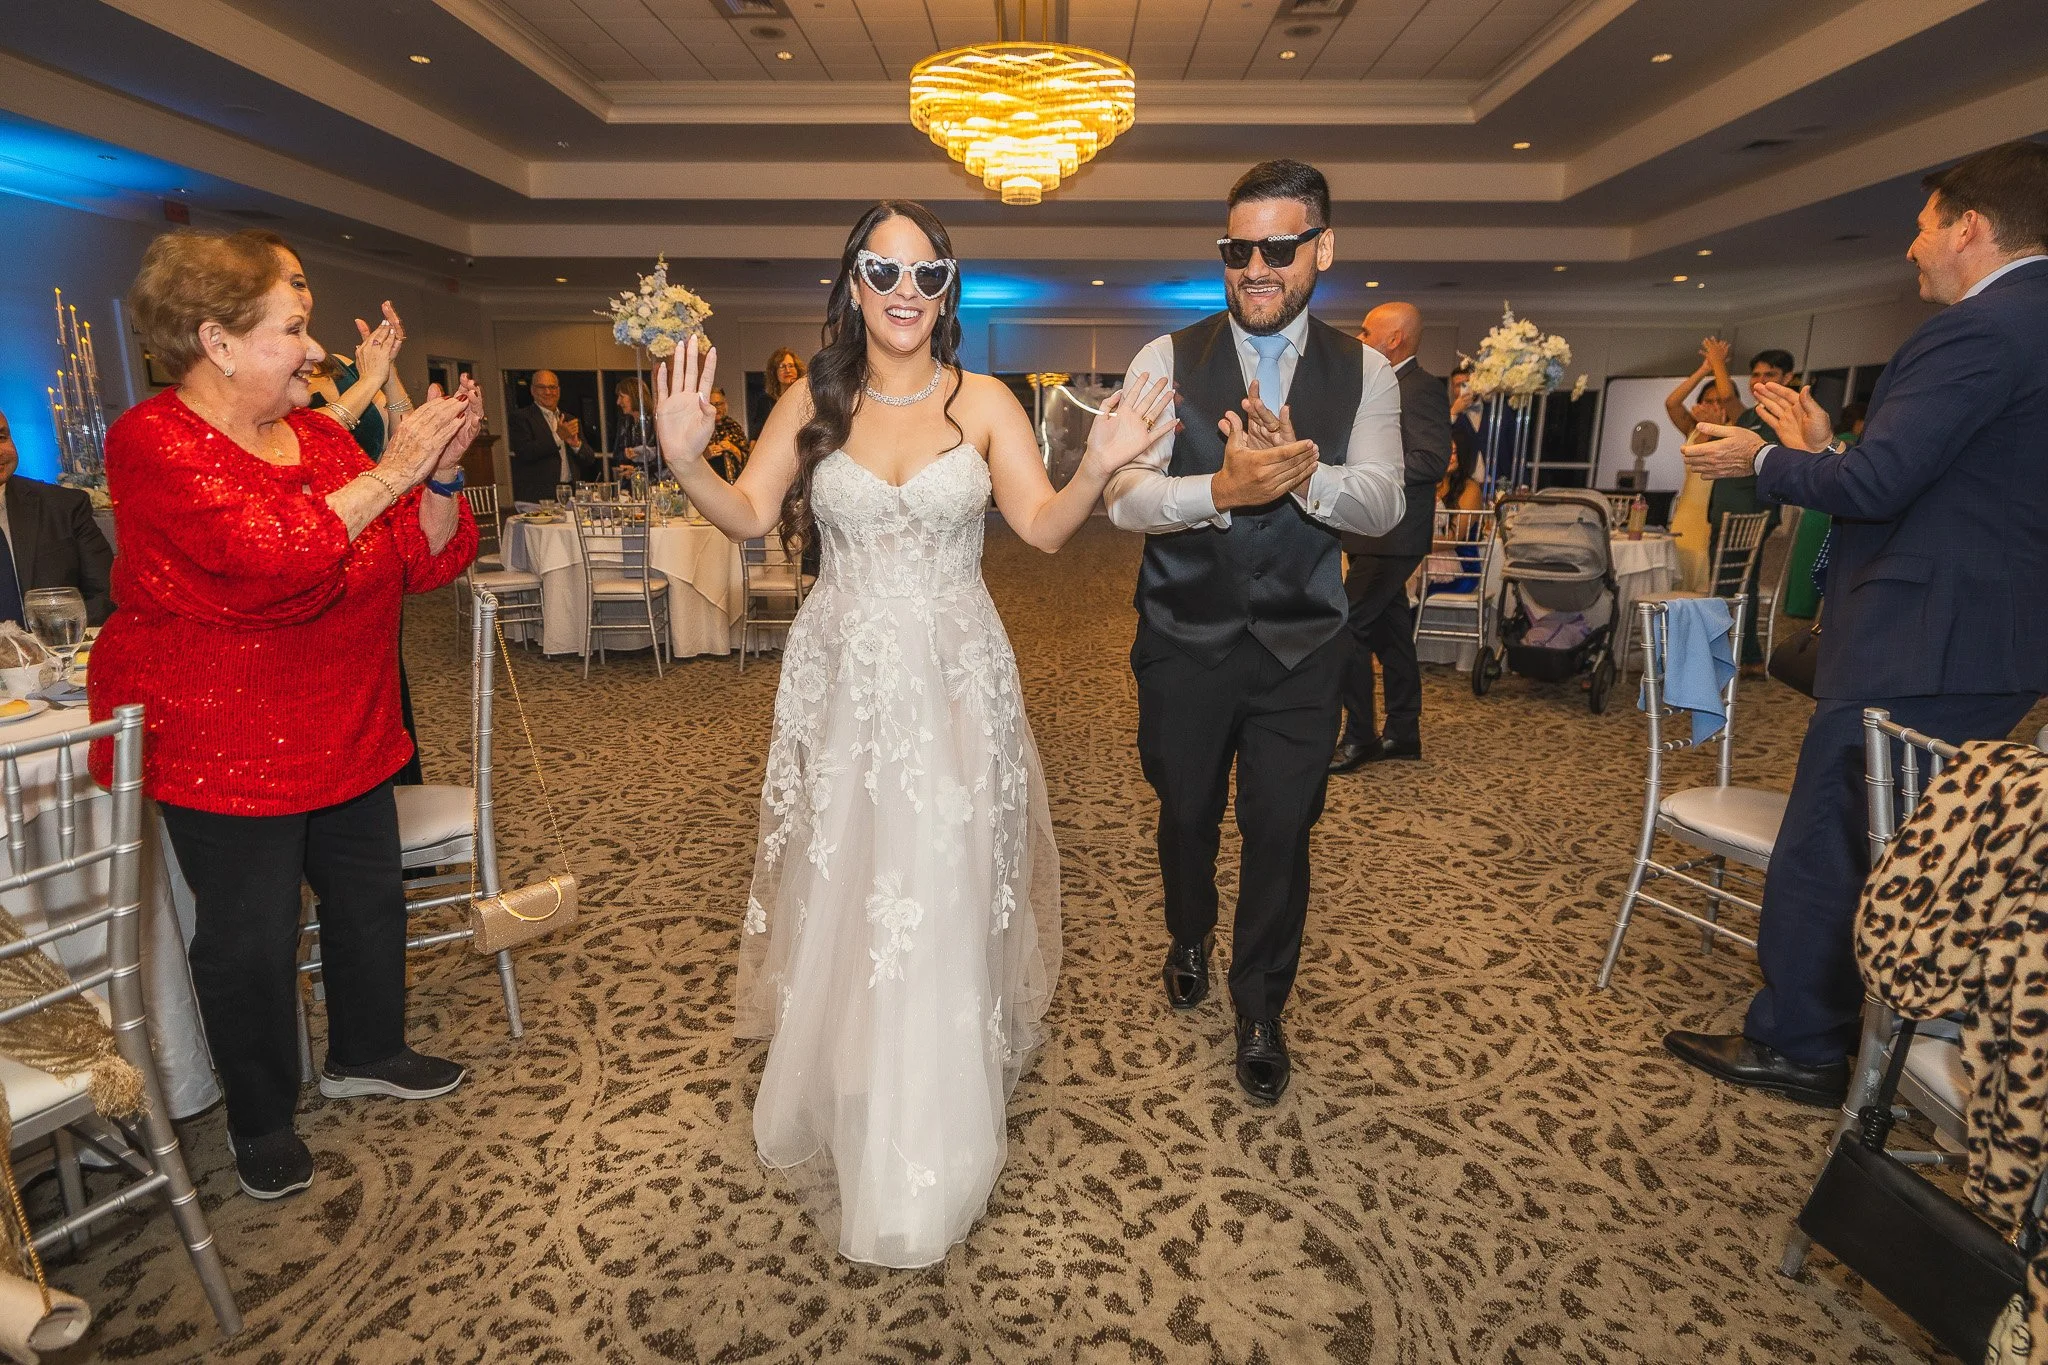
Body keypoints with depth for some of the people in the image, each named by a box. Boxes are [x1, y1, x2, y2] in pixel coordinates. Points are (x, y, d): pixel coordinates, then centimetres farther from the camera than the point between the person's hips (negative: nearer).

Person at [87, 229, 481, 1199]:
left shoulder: (319, 437, 6)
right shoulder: (154, 443, -14)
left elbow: (423, 562, 4)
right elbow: (272, 557, -32)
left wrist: (441, 473, -12)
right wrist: (388, 472, -27)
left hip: (346, 734, 7)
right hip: (223, 747, -7)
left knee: (371, 899, 17)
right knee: (251, 937, 6)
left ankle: (364, 1053, 40)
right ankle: (261, 1120, 28)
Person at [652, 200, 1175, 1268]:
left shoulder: (983, 402, 0)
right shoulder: (812, 402, 3)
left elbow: (1044, 527, -7)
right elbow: (748, 517, -3)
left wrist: (1097, 469, -26)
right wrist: (686, 459, -21)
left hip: (953, 680, -1)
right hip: (839, 680, 1)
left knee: (944, 893, 4)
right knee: (840, 891, 10)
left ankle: (934, 1151, 27)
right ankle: (839, 1110, 35)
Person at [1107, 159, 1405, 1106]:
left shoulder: (1363, 372, -1)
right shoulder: (1167, 360, -6)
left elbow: (1382, 505, -12)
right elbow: (1124, 496, -17)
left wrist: (1303, 471, -32)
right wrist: (1221, 489, -36)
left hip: (1301, 647, 1)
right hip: (1185, 641, 0)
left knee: (1281, 831, 6)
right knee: (1186, 814, 18)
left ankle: (1260, 1010, 32)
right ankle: (1190, 939, 51)